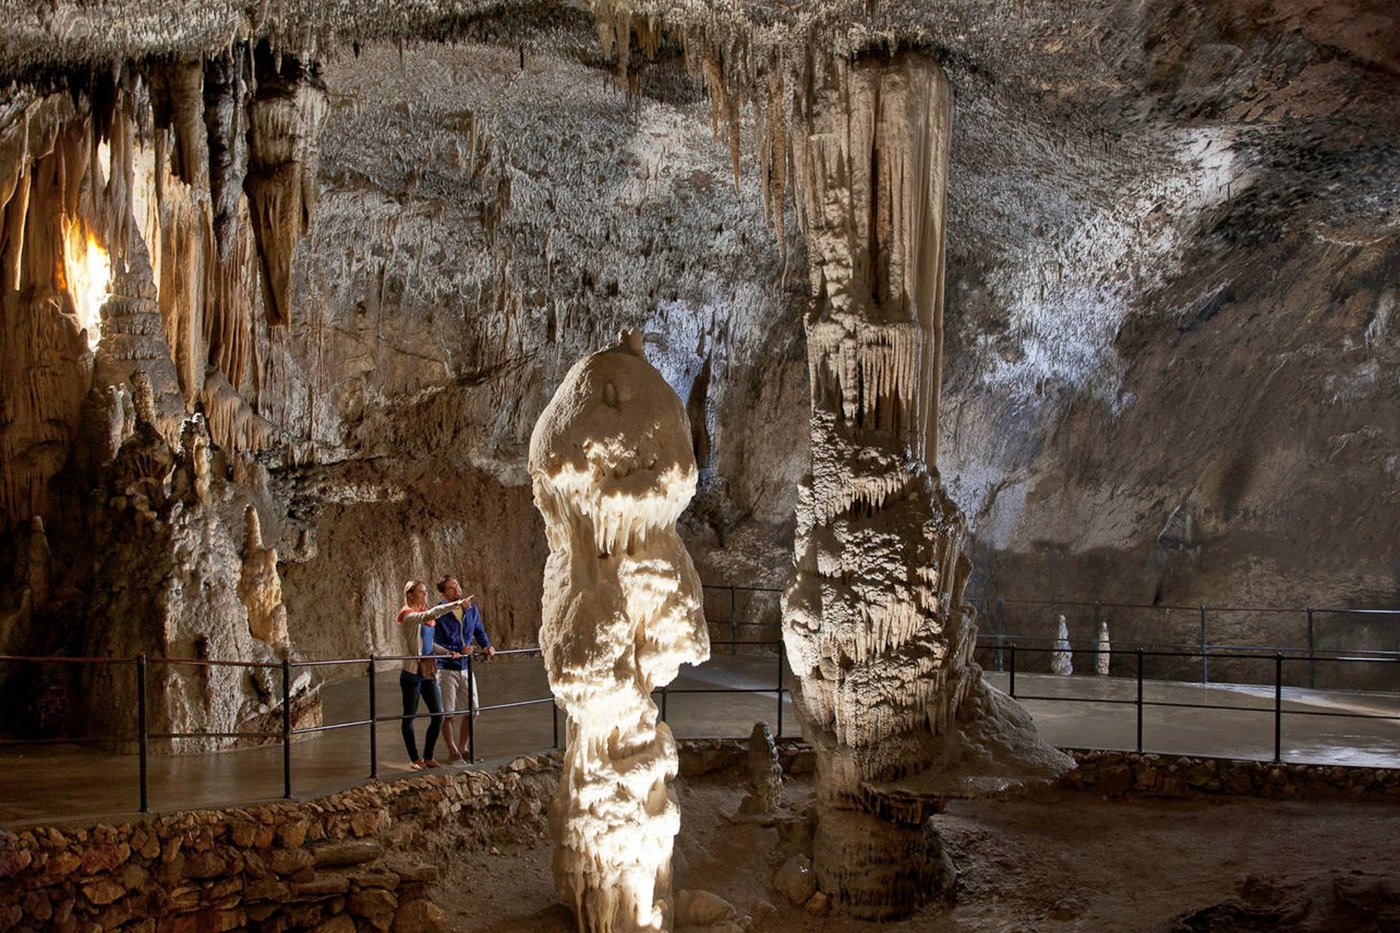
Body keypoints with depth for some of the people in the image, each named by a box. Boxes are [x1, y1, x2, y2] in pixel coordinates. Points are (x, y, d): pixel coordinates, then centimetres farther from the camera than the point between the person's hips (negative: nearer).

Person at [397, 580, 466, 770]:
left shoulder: (422, 615, 13)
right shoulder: (407, 616, -12)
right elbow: (431, 615, -30)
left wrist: (445, 652, 6)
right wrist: (454, 605, -34)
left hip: (428, 673, 8)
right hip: (412, 674, -8)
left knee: (438, 714, 4)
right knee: (409, 716, 4)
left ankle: (427, 757, 16)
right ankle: (414, 759, 13)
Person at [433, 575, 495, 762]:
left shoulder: (471, 609, 2)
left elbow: (479, 630, 17)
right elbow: (436, 645, -16)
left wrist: (486, 645, -2)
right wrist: (459, 651, -24)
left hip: (466, 667, 6)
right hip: (446, 668, -5)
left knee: (470, 710, 10)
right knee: (447, 713, 0)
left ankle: (463, 748, 25)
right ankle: (452, 752, 11)